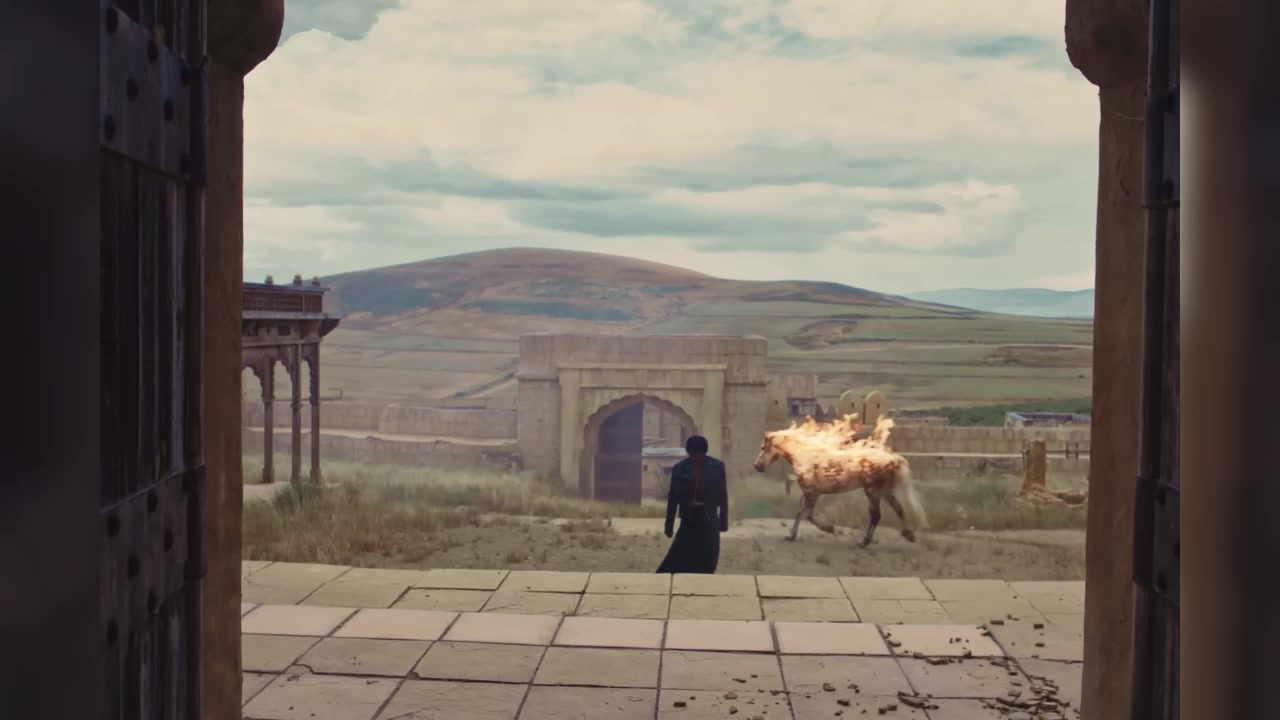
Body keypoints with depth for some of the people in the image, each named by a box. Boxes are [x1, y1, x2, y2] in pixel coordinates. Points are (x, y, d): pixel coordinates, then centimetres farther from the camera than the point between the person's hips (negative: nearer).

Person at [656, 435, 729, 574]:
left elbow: (722, 495, 0)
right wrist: (669, 525, 0)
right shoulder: (679, 469, -7)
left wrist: (723, 520, 1)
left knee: (707, 561, 7)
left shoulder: (717, 467, -7)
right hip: (688, 521, 0)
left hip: (709, 521, 0)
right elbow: (673, 497, -2)